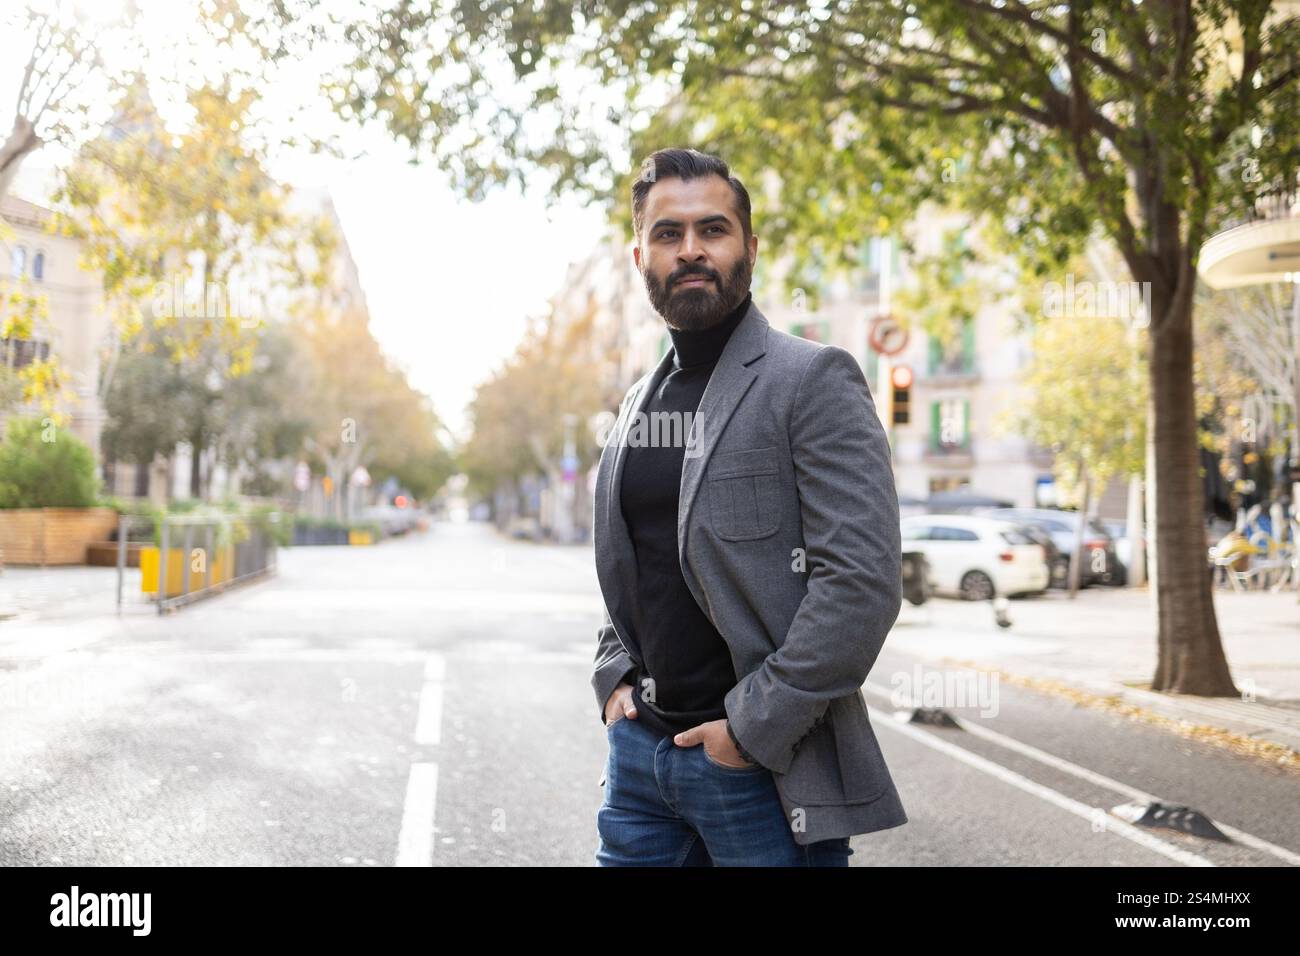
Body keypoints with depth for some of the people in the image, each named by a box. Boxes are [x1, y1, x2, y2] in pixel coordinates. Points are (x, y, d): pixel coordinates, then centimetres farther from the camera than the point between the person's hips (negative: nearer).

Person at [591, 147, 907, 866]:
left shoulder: (813, 380, -9)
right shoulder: (638, 402, 12)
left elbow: (864, 580, -17)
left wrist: (754, 726, -16)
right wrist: (614, 677, 7)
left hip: (765, 762, -6)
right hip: (638, 746, 6)